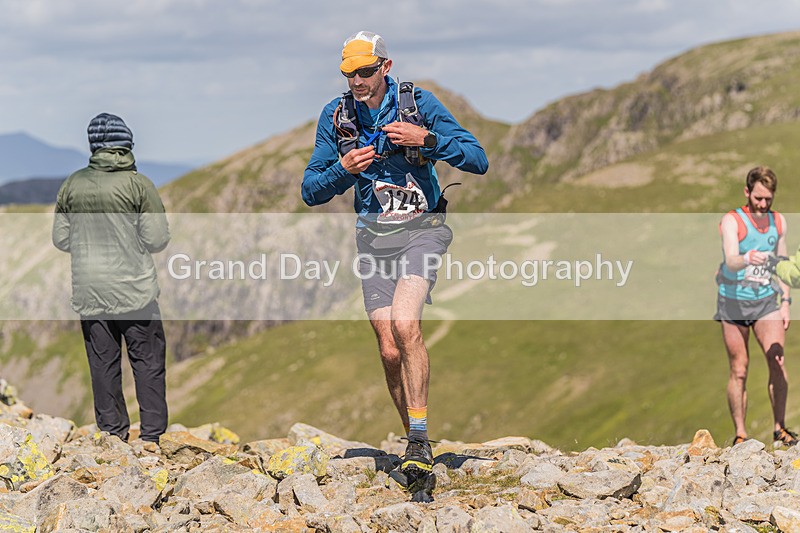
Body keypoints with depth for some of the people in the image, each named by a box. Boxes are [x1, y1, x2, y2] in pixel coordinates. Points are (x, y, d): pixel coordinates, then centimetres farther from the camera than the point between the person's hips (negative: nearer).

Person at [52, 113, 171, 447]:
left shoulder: (73, 184, -1)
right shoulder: (138, 184, -11)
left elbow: (60, 239, 6)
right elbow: (157, 239, -10)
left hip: (88, 291, 3)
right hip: (133, 288, -3)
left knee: (103, 362, 11)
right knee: (147, 360, 5)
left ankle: (113, 432, 15)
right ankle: (151, 434, 4)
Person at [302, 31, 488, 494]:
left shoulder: (419, 103, -6)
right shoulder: (336, 116, 1)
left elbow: (479, 161, -7)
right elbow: (311, 191, 5)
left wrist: (427, 139, -21)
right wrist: (343, 170, -15)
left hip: (422, 228, -3)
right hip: (374, 237, 3)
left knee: (404, 324, -26)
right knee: (391, 351, 0)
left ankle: (420, 439, -21)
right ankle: (418, 446, 16)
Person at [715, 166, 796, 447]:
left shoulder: (778, 221, 7)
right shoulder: (732, 221, -10)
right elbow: (730, 262, -25)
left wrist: (785, 302, 8)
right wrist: (748, 258, -48)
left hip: (766, 300, 3)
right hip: (734, 301, -3)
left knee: (777, 361, -10)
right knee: (739, 370, -1)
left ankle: (780, 428, -1)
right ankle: (740, 434, 6)